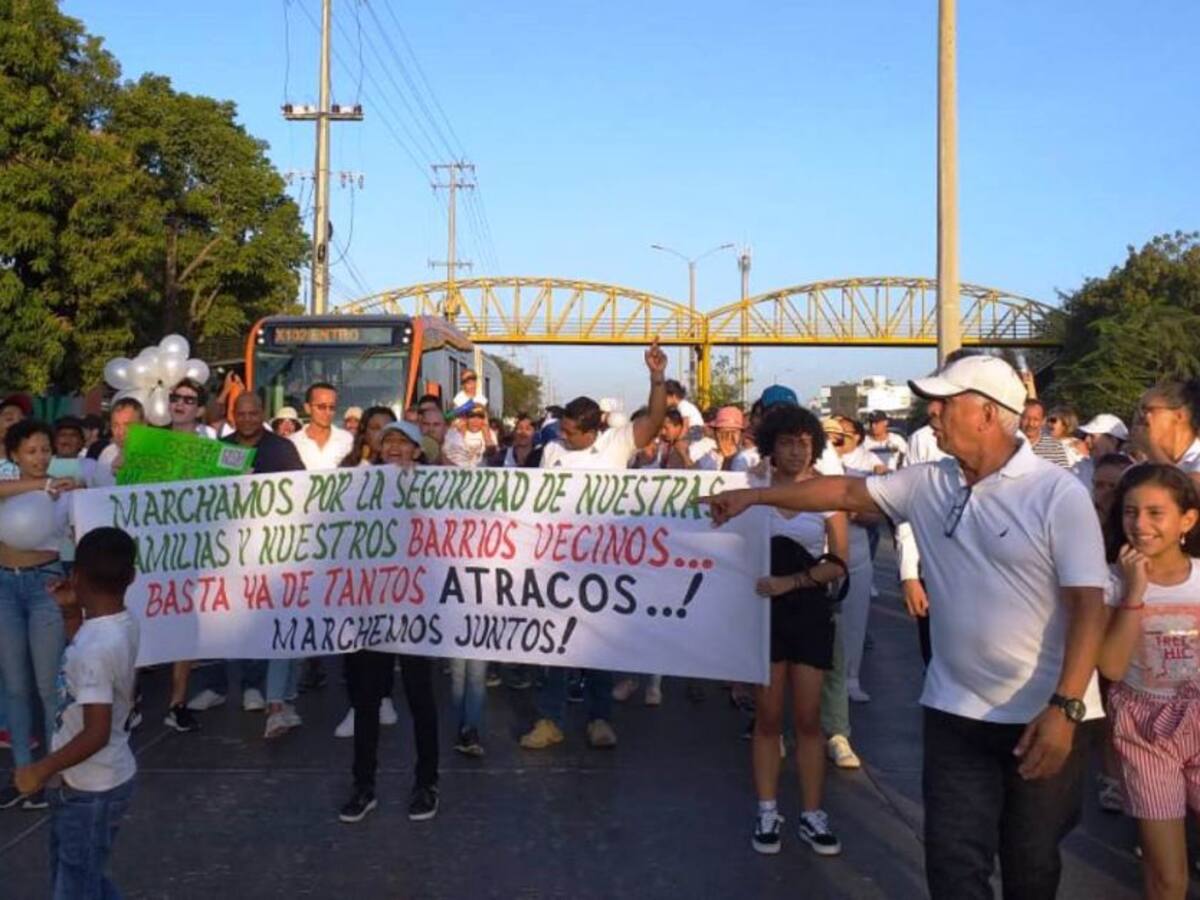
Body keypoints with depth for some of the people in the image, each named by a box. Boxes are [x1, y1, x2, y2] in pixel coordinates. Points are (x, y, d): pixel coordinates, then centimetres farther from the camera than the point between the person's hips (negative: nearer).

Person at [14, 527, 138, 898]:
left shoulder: (95, 649, -30)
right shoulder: (122, 622, -3)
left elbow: (96, 734, -31)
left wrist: (41, 770, -20)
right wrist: (70, 609, 7)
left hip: (90, 789, -9)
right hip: (94, 782, 9)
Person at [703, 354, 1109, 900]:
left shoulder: (1058, 494, -12)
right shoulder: (928, 485, 3)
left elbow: (1089, 605, -15)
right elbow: (846, 491, 12)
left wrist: (1065, 707, -22)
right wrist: (753, 496, 13)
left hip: (1044, 714, -3)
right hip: (956, 711, 4)